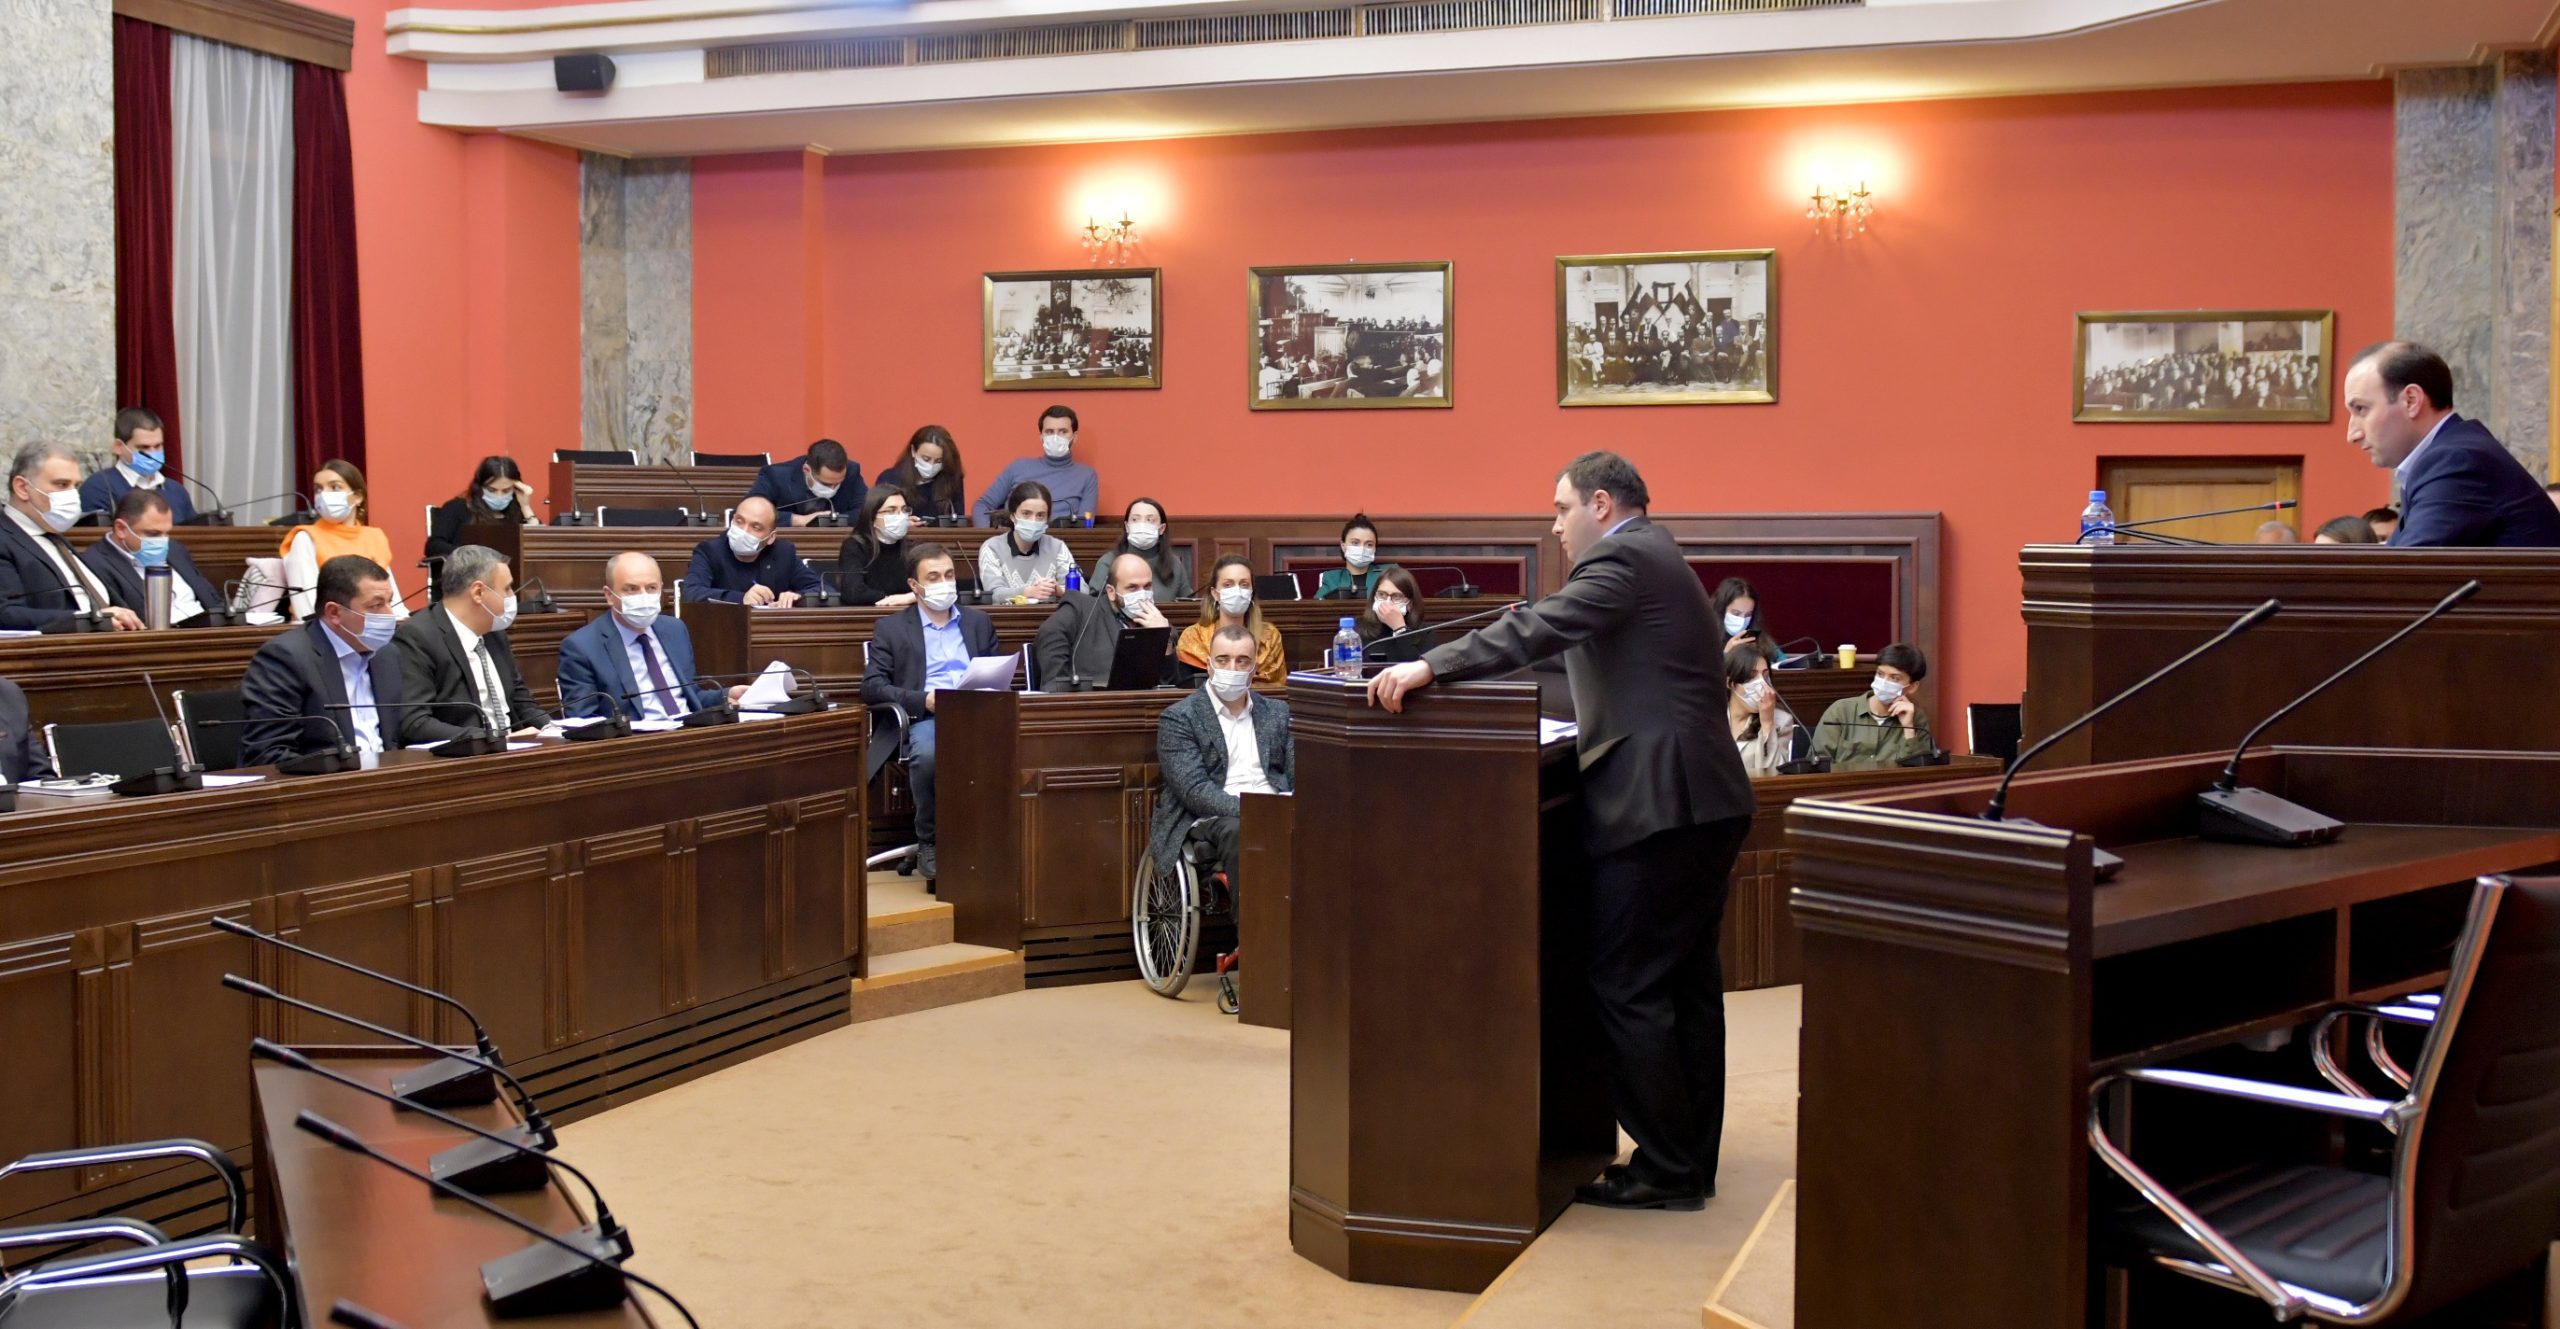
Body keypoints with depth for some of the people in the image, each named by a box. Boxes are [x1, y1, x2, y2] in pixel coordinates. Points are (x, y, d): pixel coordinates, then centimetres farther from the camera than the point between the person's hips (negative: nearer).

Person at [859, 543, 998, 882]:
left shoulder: (979, 622, 24)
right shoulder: (891, 628, 14)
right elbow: (872, 687, 4)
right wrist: (924, 700, -11)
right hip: (924, 718, -2)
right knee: (928, 753, -39)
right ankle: (928, 842, -17)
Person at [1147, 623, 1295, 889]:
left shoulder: (1278, 712, 19)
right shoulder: (1178, 718, 3)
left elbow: (1298, 776, 14)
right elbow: (1194, 790, -9)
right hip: (1211, 820, -4)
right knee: (1240, 832, -38)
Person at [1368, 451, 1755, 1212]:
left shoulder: (1623, 558, -10)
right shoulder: (1656, 560, 21)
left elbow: (1539, 628, -24)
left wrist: (1430, 667, -30)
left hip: (1654, 805, -10)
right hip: (1704, 800, 10)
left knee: (1631, 989, -4)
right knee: (1686, 984, 14)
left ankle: (1665, 1172, 2)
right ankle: (1692, 1161, 21)